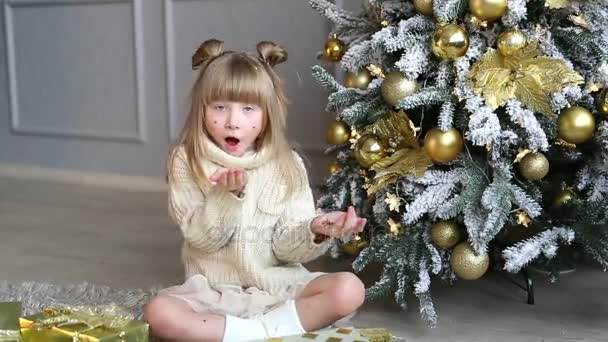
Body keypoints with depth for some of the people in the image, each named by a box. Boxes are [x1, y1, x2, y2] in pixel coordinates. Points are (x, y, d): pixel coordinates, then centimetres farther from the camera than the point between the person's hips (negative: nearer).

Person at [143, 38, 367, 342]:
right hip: (213, 291, -1)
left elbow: (286, 246, -5)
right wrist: (227, 196, -28)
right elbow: (202, 237, -12)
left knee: (349, 290, -22)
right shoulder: (187, 162, -5)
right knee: (157, 313, -30)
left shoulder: (286, 165, -1)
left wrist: (314, 232, -26)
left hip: (278, 286, 1)